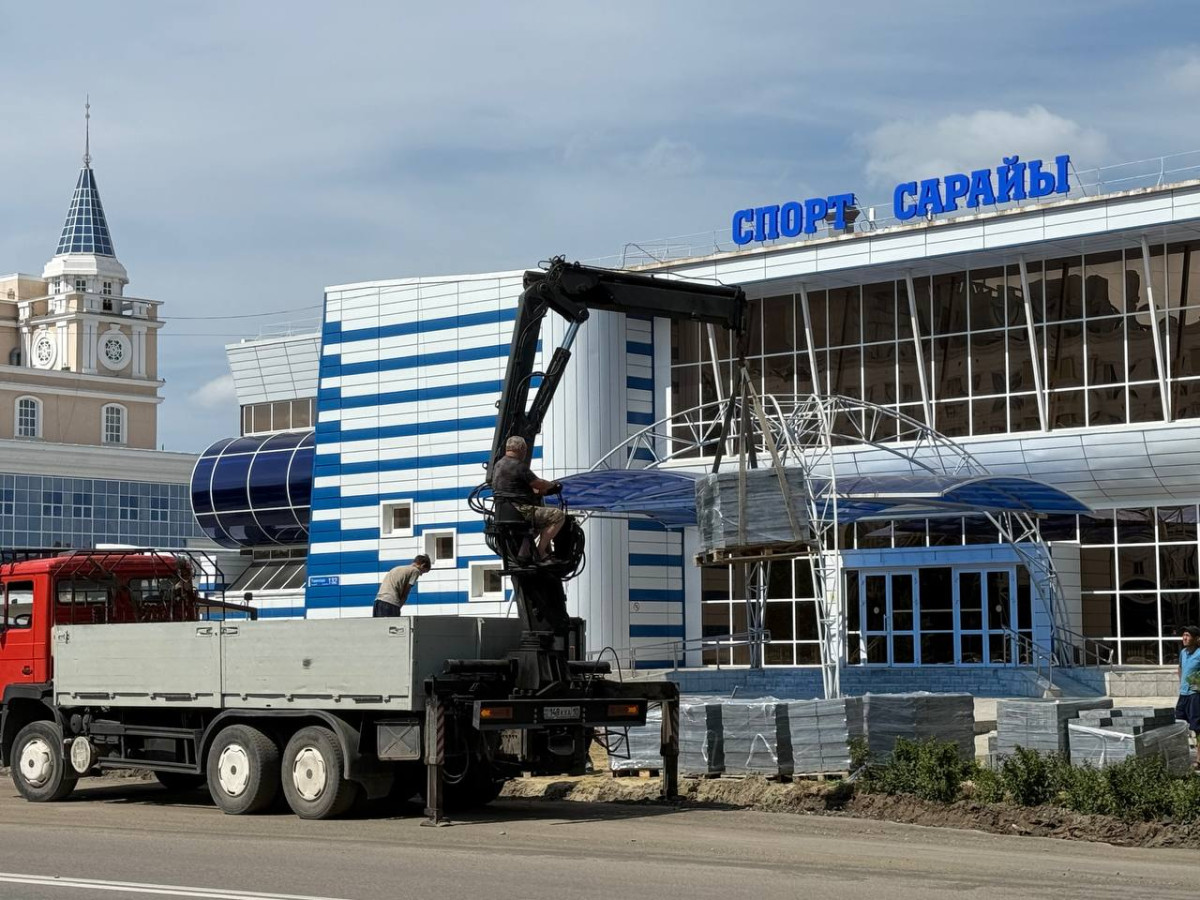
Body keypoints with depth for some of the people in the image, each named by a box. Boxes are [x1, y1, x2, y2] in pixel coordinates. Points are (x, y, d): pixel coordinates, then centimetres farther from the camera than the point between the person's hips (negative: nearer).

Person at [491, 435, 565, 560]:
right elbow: (539, 484, -11)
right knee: (559, 515, -10)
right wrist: (552, 484, 10)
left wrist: (539, 490, 21)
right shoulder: (518, 466, -15)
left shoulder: (498, 464, 15)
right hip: (521, 512, -11)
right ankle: (540, 551, -11)